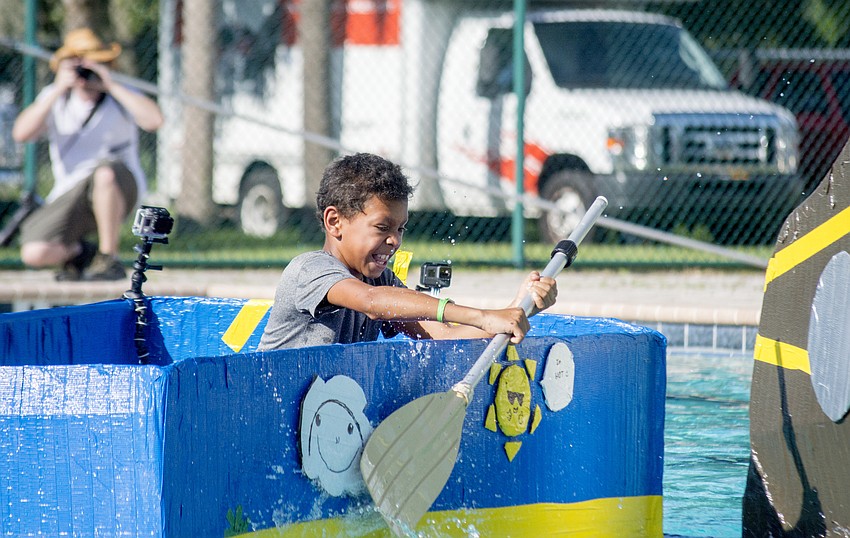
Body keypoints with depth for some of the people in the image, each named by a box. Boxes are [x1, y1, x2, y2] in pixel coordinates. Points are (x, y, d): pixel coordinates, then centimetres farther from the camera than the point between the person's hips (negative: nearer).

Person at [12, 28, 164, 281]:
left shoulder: (121, 95, -2)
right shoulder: (54, 97, 4)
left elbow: (154, 120, -23)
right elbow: (21, 134, -13)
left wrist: (111, 86, -21)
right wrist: (58, 90, -18)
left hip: (121, 190, -2)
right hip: (71, 195, 2)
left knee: (105, 172, -40)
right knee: (33, 253, -23)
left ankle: (109, 258, -23)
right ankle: (79, 251, 13)